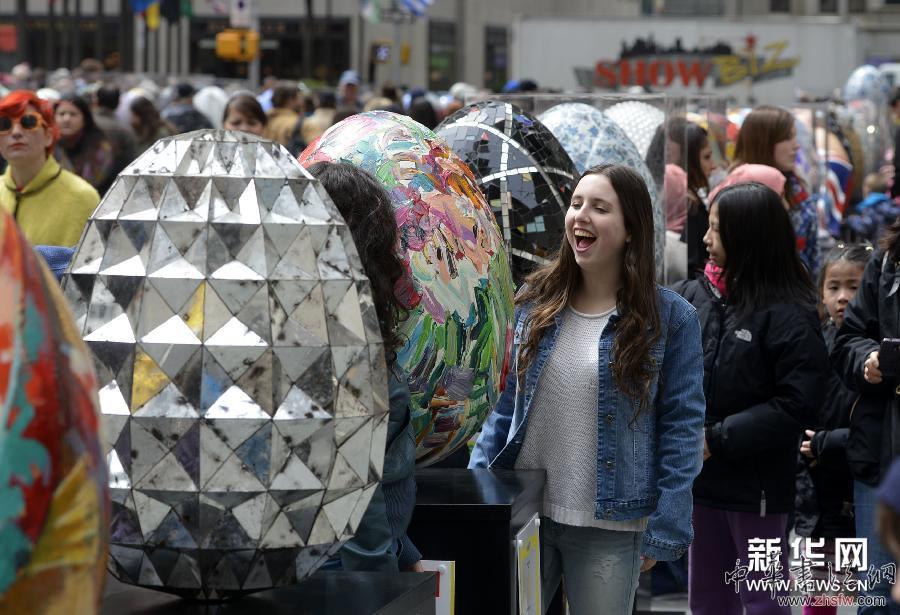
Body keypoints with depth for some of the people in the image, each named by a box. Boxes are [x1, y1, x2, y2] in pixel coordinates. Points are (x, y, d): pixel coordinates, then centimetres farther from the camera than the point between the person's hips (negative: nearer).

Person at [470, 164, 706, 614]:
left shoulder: (669, 318, -6)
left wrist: (665, 530, -11)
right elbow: (505, 404, 10)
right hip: (520, 512, 3)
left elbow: (682, 429, -6)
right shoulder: (535, 302, 5)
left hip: (609, 527, -3)